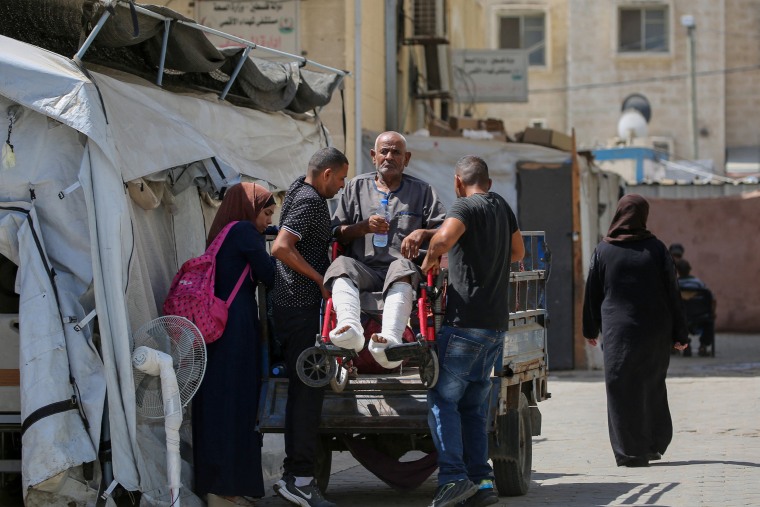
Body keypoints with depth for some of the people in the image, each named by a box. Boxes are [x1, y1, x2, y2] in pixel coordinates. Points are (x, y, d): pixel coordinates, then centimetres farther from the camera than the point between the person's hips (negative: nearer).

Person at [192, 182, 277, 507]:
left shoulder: (221, 236, 20)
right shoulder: (244, 231, -5)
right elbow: (270, 276, -4)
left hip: (217, 328, 9)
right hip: (236, 329, -9)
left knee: (218, 406, 10)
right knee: (234, 406, -6)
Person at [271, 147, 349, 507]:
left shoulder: (301, 191, 18)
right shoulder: (311, 201, -13)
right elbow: (281, 248, -25)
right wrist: (320, 279, -19)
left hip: (293, 305, 11)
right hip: (300, 305, -11)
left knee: (303, 388, 11)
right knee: (308, 388, -11)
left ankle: (297, 474, 14)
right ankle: (298, 478, -13)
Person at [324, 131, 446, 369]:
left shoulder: (422, 191, 20)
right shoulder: (357, 187, 23)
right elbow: (336, 234, 15)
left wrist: (422, 233, -7)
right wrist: (364, 227, -3)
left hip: (403, 267, -2)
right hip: (363, 268, 2)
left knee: (402, 268, -39)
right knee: (341, 266, -33)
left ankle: (390, 338, -63)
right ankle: (350, 328, -59)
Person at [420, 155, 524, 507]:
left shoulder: (466, 206, -7)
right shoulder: (501, 206, 16)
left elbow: (444, 238, -28)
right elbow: (518, 253, 30)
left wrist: (430, 260, -9)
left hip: (466, 322, -7)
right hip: (497, 323, 7)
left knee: (443, 398, -4)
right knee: (474, 405, 11)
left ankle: (453, 477, -15)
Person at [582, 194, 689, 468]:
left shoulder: (603, 251, -2)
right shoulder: (656, 248, -2)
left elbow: (592, 292, 3)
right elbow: (672, 293, 0)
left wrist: (590, 330, 14)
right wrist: (679, 334, 6)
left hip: (619, 331, -2)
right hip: (655, 331, 2)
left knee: (622, 389, 2)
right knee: (652, 386, 16)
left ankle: (630, 451, -1)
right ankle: (655, 445, 22)